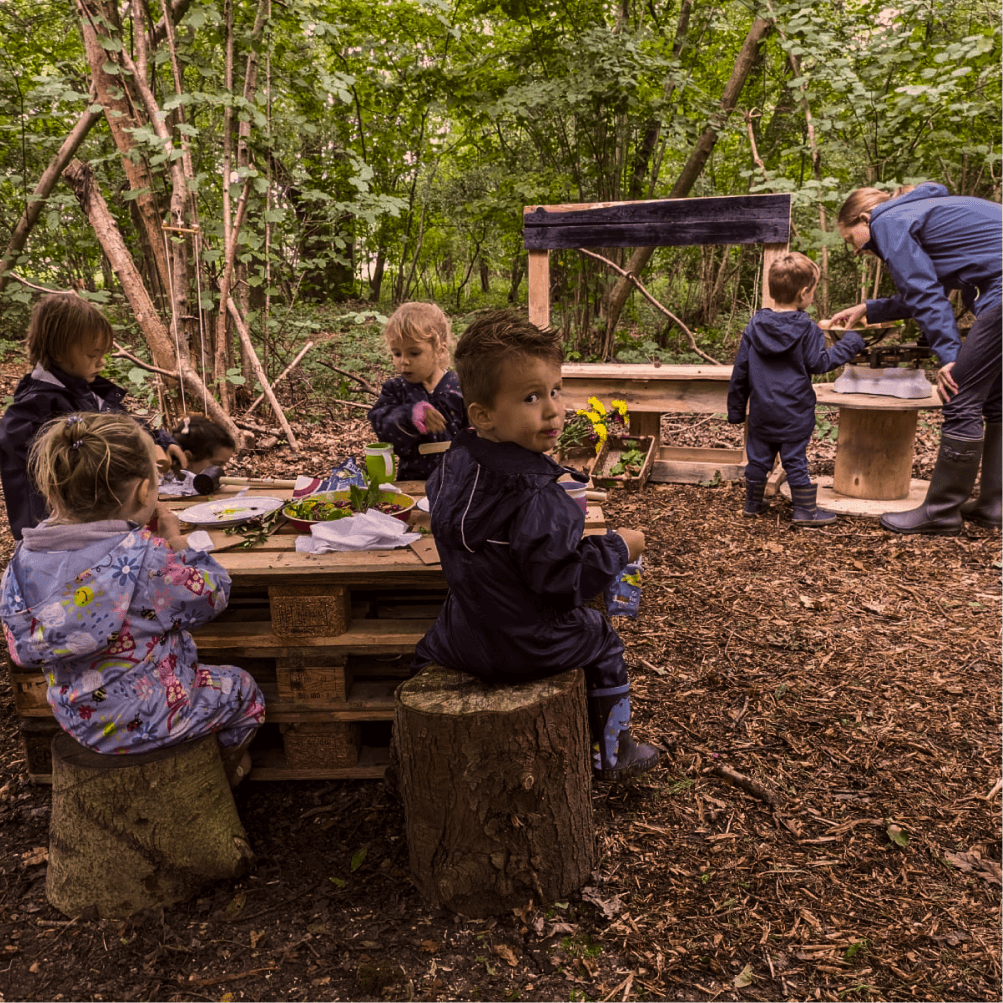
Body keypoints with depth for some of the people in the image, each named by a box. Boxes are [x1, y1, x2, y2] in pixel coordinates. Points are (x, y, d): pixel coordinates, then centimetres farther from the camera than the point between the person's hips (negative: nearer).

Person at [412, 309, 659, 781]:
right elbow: (560, 580, -28)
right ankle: (612, 753, 38)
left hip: (465, 636, 5)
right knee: (602, 641, 22)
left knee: (431, 643, 37)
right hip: (531, 646, -5)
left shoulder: (453, 466, -7)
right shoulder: (538, 497, -31)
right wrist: (619, 547, -12)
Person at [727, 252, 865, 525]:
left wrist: (736, 408, 12)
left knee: (758, 456, 13)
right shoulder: (807, 329, -12)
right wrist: (850, 343, 5)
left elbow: (740, 370, 4)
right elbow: (819, 363, -8)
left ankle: (753, 503, 26)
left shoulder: (755, 324, 1)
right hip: (794, 413, -4)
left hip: (761, 410, 4)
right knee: (795, 460, 3)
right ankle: (805, 510, 11)